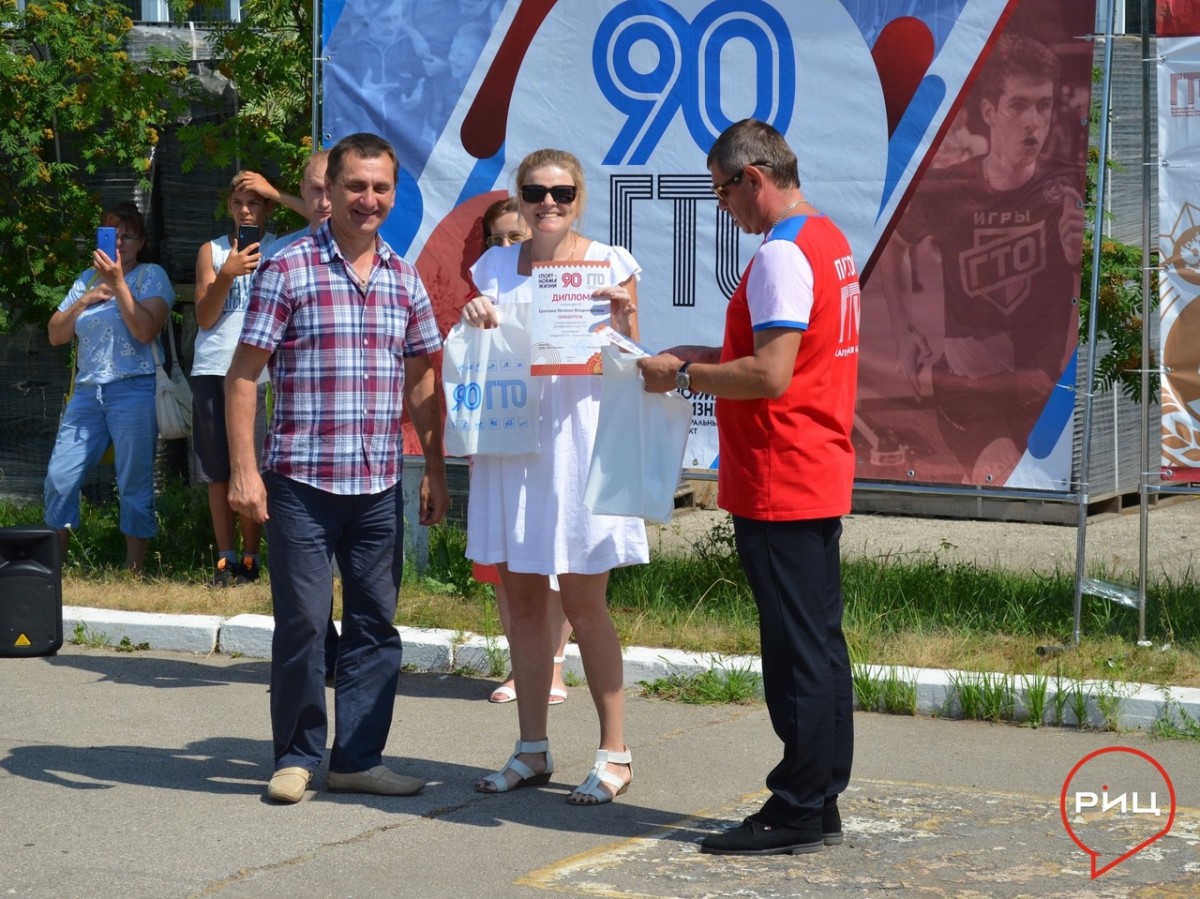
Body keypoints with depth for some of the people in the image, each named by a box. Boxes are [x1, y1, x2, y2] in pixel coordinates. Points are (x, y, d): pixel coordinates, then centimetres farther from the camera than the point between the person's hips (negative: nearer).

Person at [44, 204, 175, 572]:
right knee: (59, 479, 2)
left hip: (135, 391, -5)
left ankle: (133, 572, 2)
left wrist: (118, 283, -16)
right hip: (87, 391, 5)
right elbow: (55, 335, 13)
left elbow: (145, 330, -14)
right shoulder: (87, 279, 16)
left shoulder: (151, 276, 1)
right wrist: (85, 300, -2)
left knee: (134, 486, -3)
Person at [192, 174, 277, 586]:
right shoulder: (211, 251, 13)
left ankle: (250, 559, 1)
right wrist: (226, 274, -9)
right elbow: (204, 318, 4)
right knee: (218, 471, 3)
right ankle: (225, 559, 8)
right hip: (211, 369, 2)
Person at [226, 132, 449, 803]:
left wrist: (436, 472, 11)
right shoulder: (288, 269, -3)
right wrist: (244, 470, -10)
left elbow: (422, 382, 15)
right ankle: (297, 756, 14)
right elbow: (244, 373, -4)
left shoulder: (405, 279, 10)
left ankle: (359, 757, 17)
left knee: (376, 624, 7)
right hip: (301, 480, -4)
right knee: (302, 623, -1)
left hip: (380, 485, 4)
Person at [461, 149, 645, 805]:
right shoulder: (494, 267, 10)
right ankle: (532, 750, 18)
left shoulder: (608, 264, 0)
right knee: (521, 600, 9)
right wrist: (474, 324, -5)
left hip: (577, 445, -4)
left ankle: (614, 755, 6)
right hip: (509, 445, 4)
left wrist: (622, 317, -19)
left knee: (583, 606, -3)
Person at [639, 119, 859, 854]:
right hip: (820, 480, 10)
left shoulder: (782, 256, -17)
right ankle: (819, 802, 20)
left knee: (797, 649, -5)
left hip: (779, 488, -10)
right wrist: (712, 358, 13)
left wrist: (681, 376, -12)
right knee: (820, 645, 13)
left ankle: (798, 813, 0)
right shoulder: (830, 242, 14)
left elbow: (771, 376, -24)